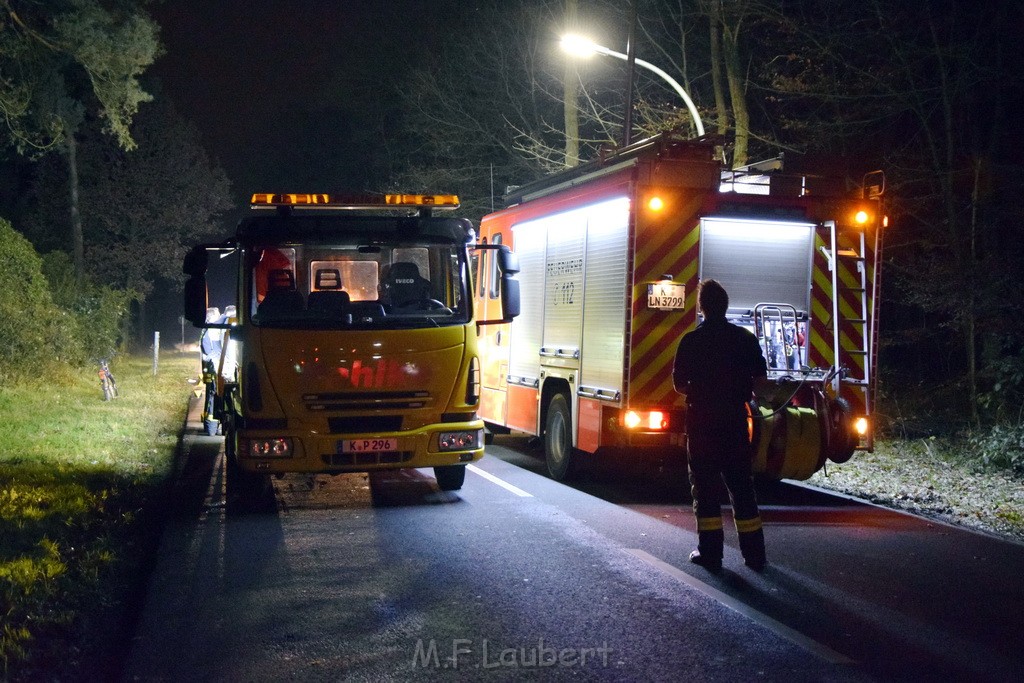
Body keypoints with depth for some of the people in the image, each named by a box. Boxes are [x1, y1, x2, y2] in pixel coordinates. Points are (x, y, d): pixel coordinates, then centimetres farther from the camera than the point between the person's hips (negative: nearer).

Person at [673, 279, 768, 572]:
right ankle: (754, 552, 11)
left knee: (705, 486, 5)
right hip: (735, 421, 2)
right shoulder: (746, 338, 0)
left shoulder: (691, 341, -6)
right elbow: (760, 382, 3)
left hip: (702, 421, -2)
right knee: (741, 485, 9)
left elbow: (679, 384, -2)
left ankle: (710, 551, 4)